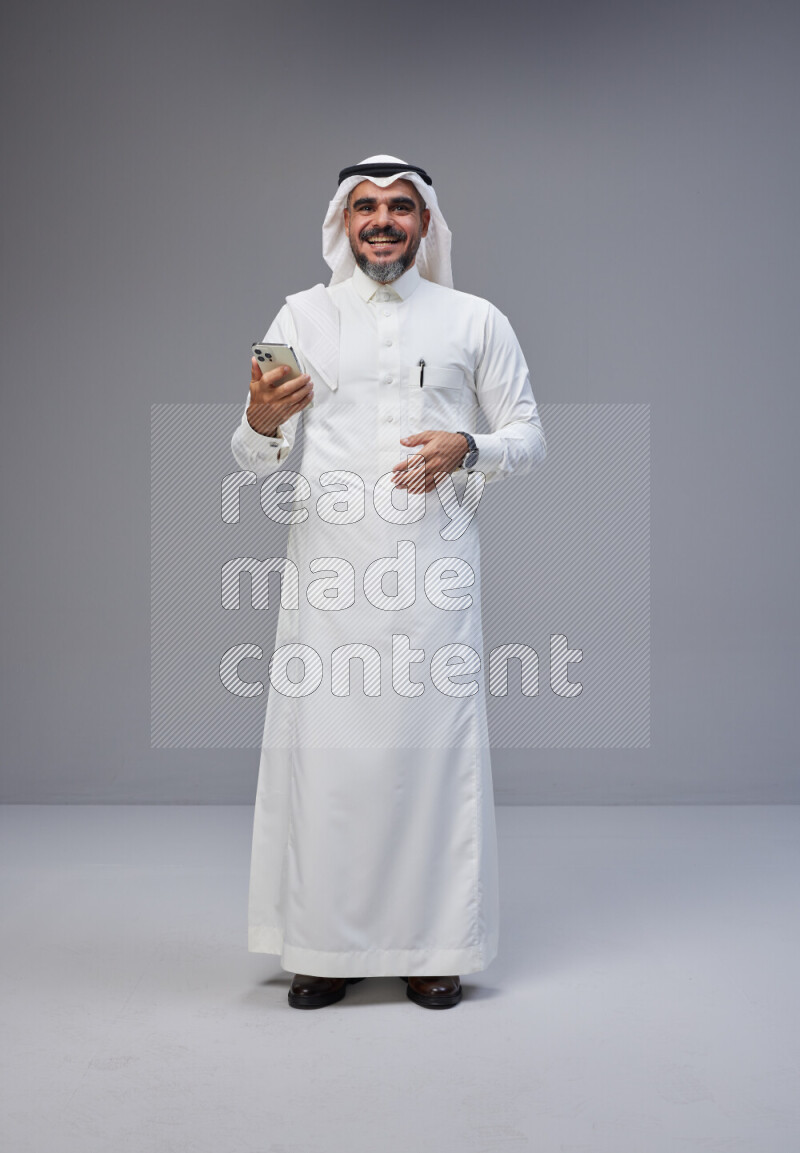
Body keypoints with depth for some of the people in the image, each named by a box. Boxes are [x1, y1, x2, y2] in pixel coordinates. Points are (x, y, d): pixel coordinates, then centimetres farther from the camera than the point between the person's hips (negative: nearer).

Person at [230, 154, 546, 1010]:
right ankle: (324, 946, 13)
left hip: (433, 566, 0)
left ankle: (432, 946, 13)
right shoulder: (302, 316, 12)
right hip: (328, 564, 1)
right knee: (323, 746, 0)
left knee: (434, 745, 0)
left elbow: (528, 434, 11)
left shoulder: (475, 321, 11)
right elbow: (255, 459, 11)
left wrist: (468, 449, -10)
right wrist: (260, 422, -13)